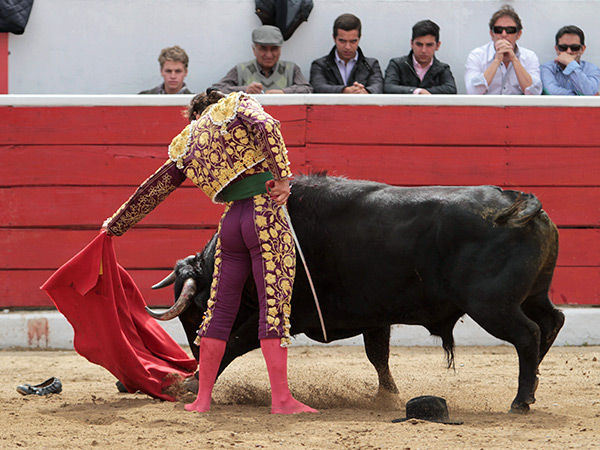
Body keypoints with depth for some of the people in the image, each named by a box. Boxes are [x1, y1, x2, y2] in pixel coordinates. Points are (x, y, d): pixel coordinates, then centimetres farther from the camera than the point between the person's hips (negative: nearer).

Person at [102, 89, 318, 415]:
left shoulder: (185, 147, 19)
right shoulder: (238, 105, 8)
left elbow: (150, 192, 27)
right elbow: (267, 126, -14)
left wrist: (115, 225, 39)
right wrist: (282, 176, -18)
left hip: (231, 222, 4)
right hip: (266, 214, -4)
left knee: (220, 308, 13)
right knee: (274, 305, -6)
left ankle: (202, 398, 15)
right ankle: (281, 398, -10)